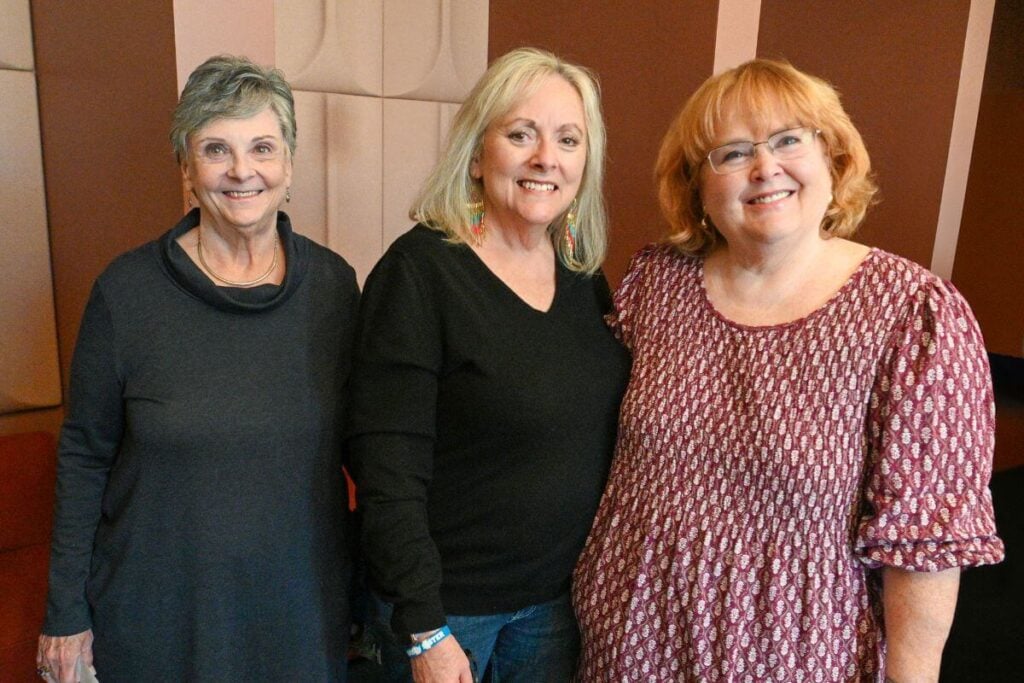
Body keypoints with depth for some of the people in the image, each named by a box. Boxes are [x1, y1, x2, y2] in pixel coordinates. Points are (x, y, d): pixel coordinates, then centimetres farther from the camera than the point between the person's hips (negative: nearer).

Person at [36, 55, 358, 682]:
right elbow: (84, 456, -3)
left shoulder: (334, 284, -6)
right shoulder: (127, 290, -11)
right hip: (158, 608, -1)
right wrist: (66, 612, -1)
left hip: (303, 604, 2)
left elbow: (359, 439, 3)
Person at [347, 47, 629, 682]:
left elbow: (604, 436, 8)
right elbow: (388, 470, -19)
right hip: (448, 598, -4)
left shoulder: (586, 278, 0)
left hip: (564, 592, 5)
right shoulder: (420, 269, -18)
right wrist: (425, 630, -18)